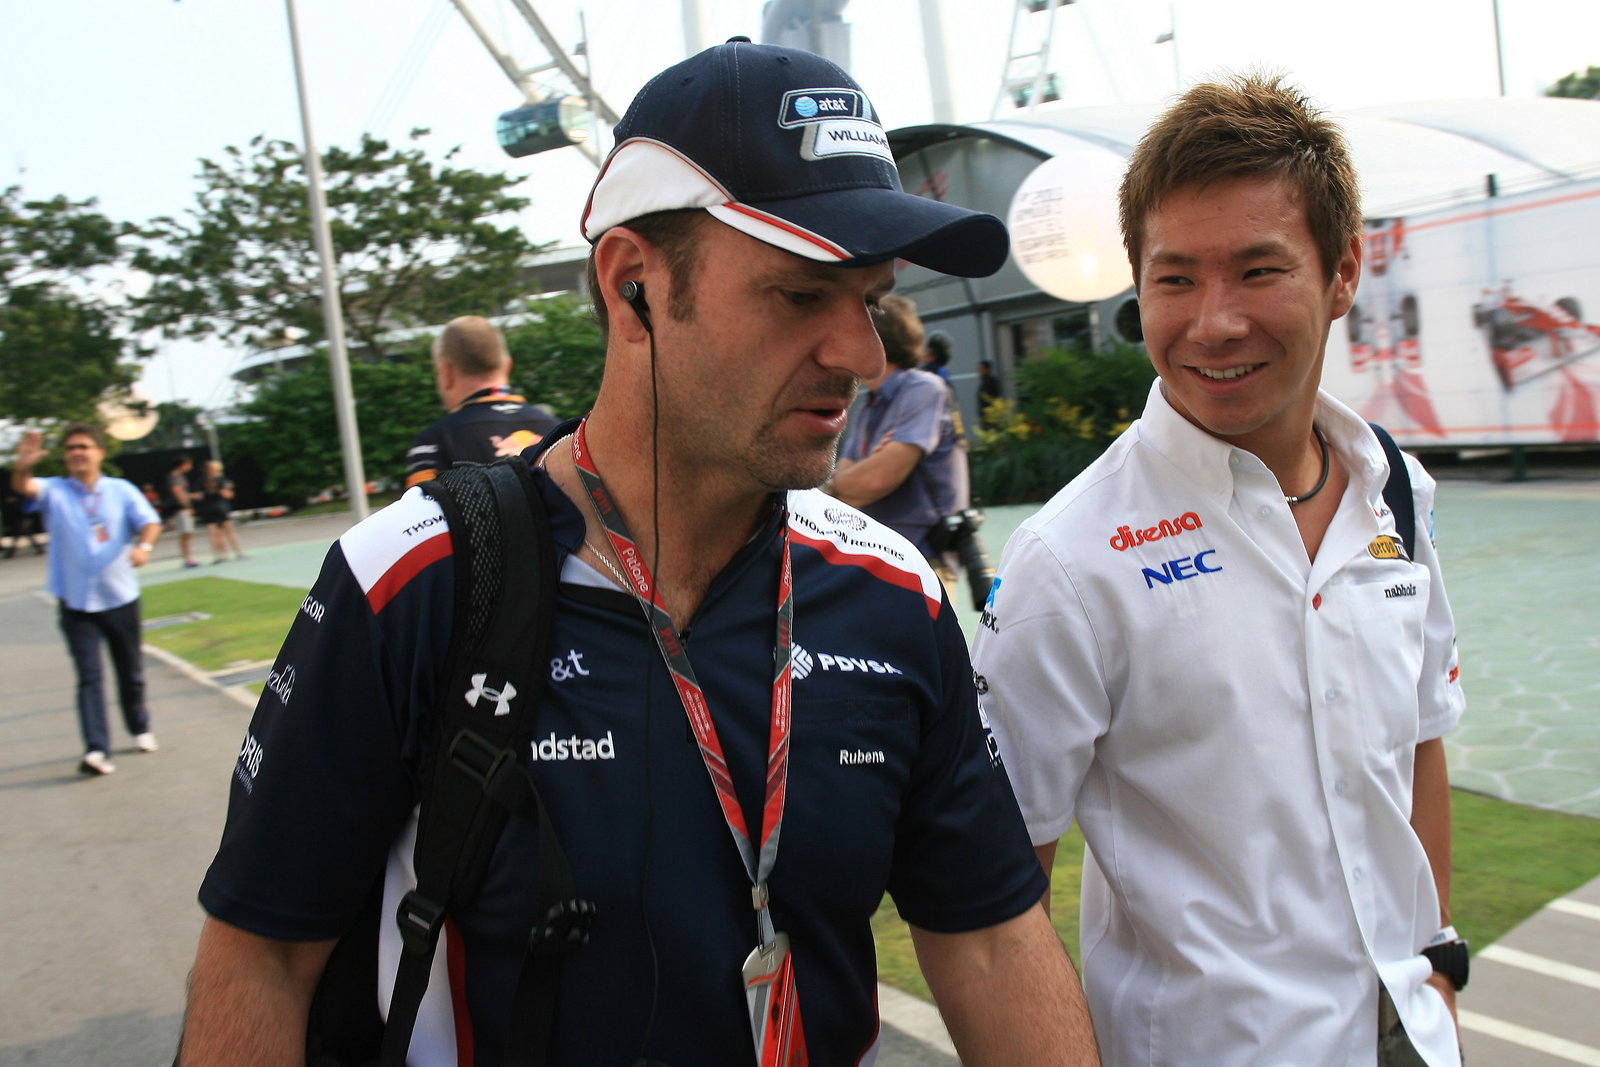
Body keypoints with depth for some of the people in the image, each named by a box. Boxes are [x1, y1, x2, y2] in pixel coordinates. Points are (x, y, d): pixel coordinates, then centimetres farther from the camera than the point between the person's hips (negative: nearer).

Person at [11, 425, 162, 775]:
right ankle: (96, 749, -14)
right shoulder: (54, 491, -2)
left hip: (120, 597, 2)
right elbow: (23, 486, -21)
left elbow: (150, 522, -5)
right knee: (88, 675, -9)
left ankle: (140, 729, 35)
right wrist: (23, 466, -44)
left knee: (131, 671, 15)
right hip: (76, 603, -2)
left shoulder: (122, 490, 2)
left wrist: (144, 545, -28)